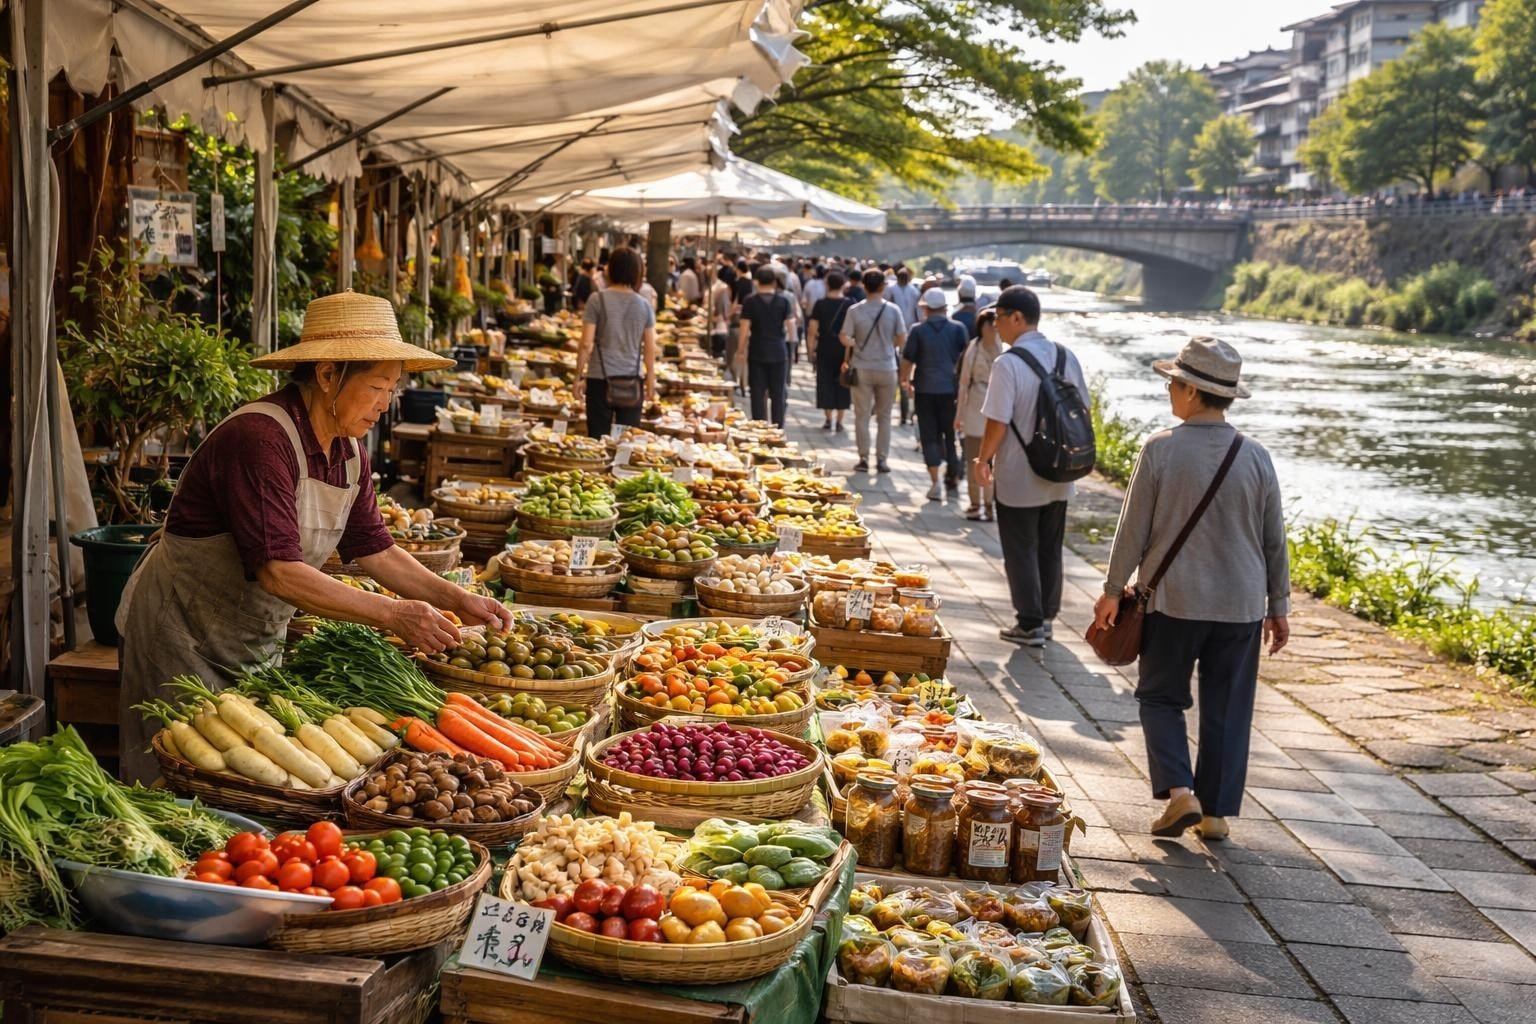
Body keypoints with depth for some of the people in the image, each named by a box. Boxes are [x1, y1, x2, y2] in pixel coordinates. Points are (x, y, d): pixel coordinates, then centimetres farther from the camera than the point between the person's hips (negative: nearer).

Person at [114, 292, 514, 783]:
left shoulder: (348, 452, 0)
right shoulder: (259, 439, -28)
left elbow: (374, 550, 6)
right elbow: (278, 572, -33)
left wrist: (457, 600, -6)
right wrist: (390, 615, -35)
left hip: (260, 640, 8)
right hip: (184, 631, -8)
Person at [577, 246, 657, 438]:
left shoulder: (598, 300, -5)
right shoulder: (644, 305, 2)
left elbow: (586, 344, -7)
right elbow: (650, 348, 5)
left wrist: (579, 376, 3)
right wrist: (651, 380, 16)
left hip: (600, 378, -2)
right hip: (632, 378, 2)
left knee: (598, 436, 3)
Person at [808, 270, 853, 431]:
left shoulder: (820, 304, -5)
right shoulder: (850, 304, -5)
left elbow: (813, 330, -6)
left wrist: (812, 350, 2)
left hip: (825, 349, 0)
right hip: (844, 349, 0)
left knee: (825, 382, 9)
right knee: (842, 383, 8)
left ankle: (828, 419, 9)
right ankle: (839, 421, 7)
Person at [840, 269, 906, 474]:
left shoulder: (855, 311, -8)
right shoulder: (893, 310, -6)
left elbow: (845, 338, -9)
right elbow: (901, 339, -2)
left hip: (862, 368, 0)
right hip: (887, 368, 0)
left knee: (862, 416, 8)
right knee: (884, 416, 10)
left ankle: (864, 459, 7)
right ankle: (882, 459, 8)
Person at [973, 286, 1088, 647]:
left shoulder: (1008, 364, -19)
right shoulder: (1066, 357, 0)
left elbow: (998, 422, -20)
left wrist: (983, 459, -3)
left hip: (1018, 478, -6)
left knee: (1021, 551, 6)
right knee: (1050, 549, 17)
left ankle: (1030, 625, 11)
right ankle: (1046, 617, 27)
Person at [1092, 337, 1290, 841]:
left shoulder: (1160, 450, -12)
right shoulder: (1255, 456, -2)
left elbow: (1134, 528, -6)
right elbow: (1275, 539, 4)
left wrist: (1114, 589, 6)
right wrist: (1279, 605, 15)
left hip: (1173, 600, -3)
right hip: (1241, 605, 3)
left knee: (1161, 696, 14)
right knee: (1227, 710, 11)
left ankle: (1179, 790, -2)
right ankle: (1216, 812, 16)